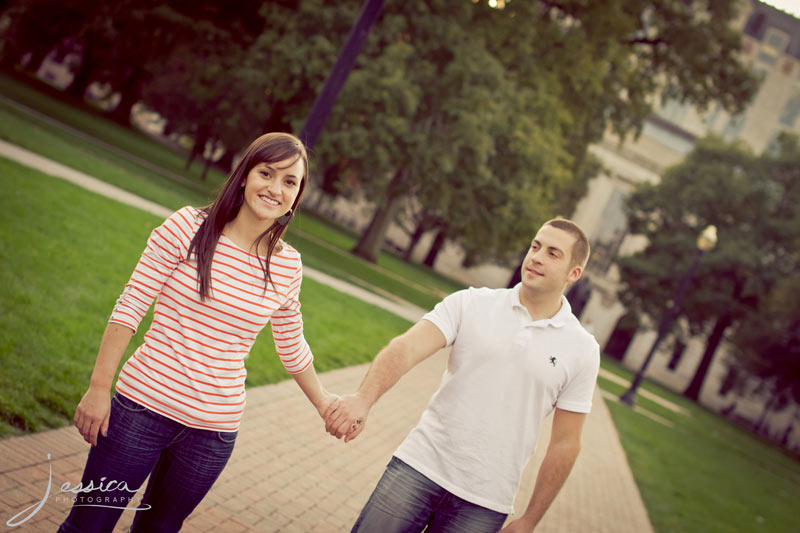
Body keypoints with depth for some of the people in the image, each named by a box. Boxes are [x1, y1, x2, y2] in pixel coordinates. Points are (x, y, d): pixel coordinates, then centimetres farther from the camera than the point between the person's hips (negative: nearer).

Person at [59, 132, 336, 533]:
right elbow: (129, 308, -6)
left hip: (213, 432, 3)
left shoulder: (287, 268, 1)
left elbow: (292, 347, 17)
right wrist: (99, 387, -8)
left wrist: (322, 401, 26)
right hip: (143, 408, -2)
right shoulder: (188, 227, -8)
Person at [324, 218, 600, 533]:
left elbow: (565, 444, 3)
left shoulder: (583, 350, -1)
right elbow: (406, 348, -14)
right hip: (418, 468, 0)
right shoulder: (470, 303, 0)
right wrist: (364, 397, -34)